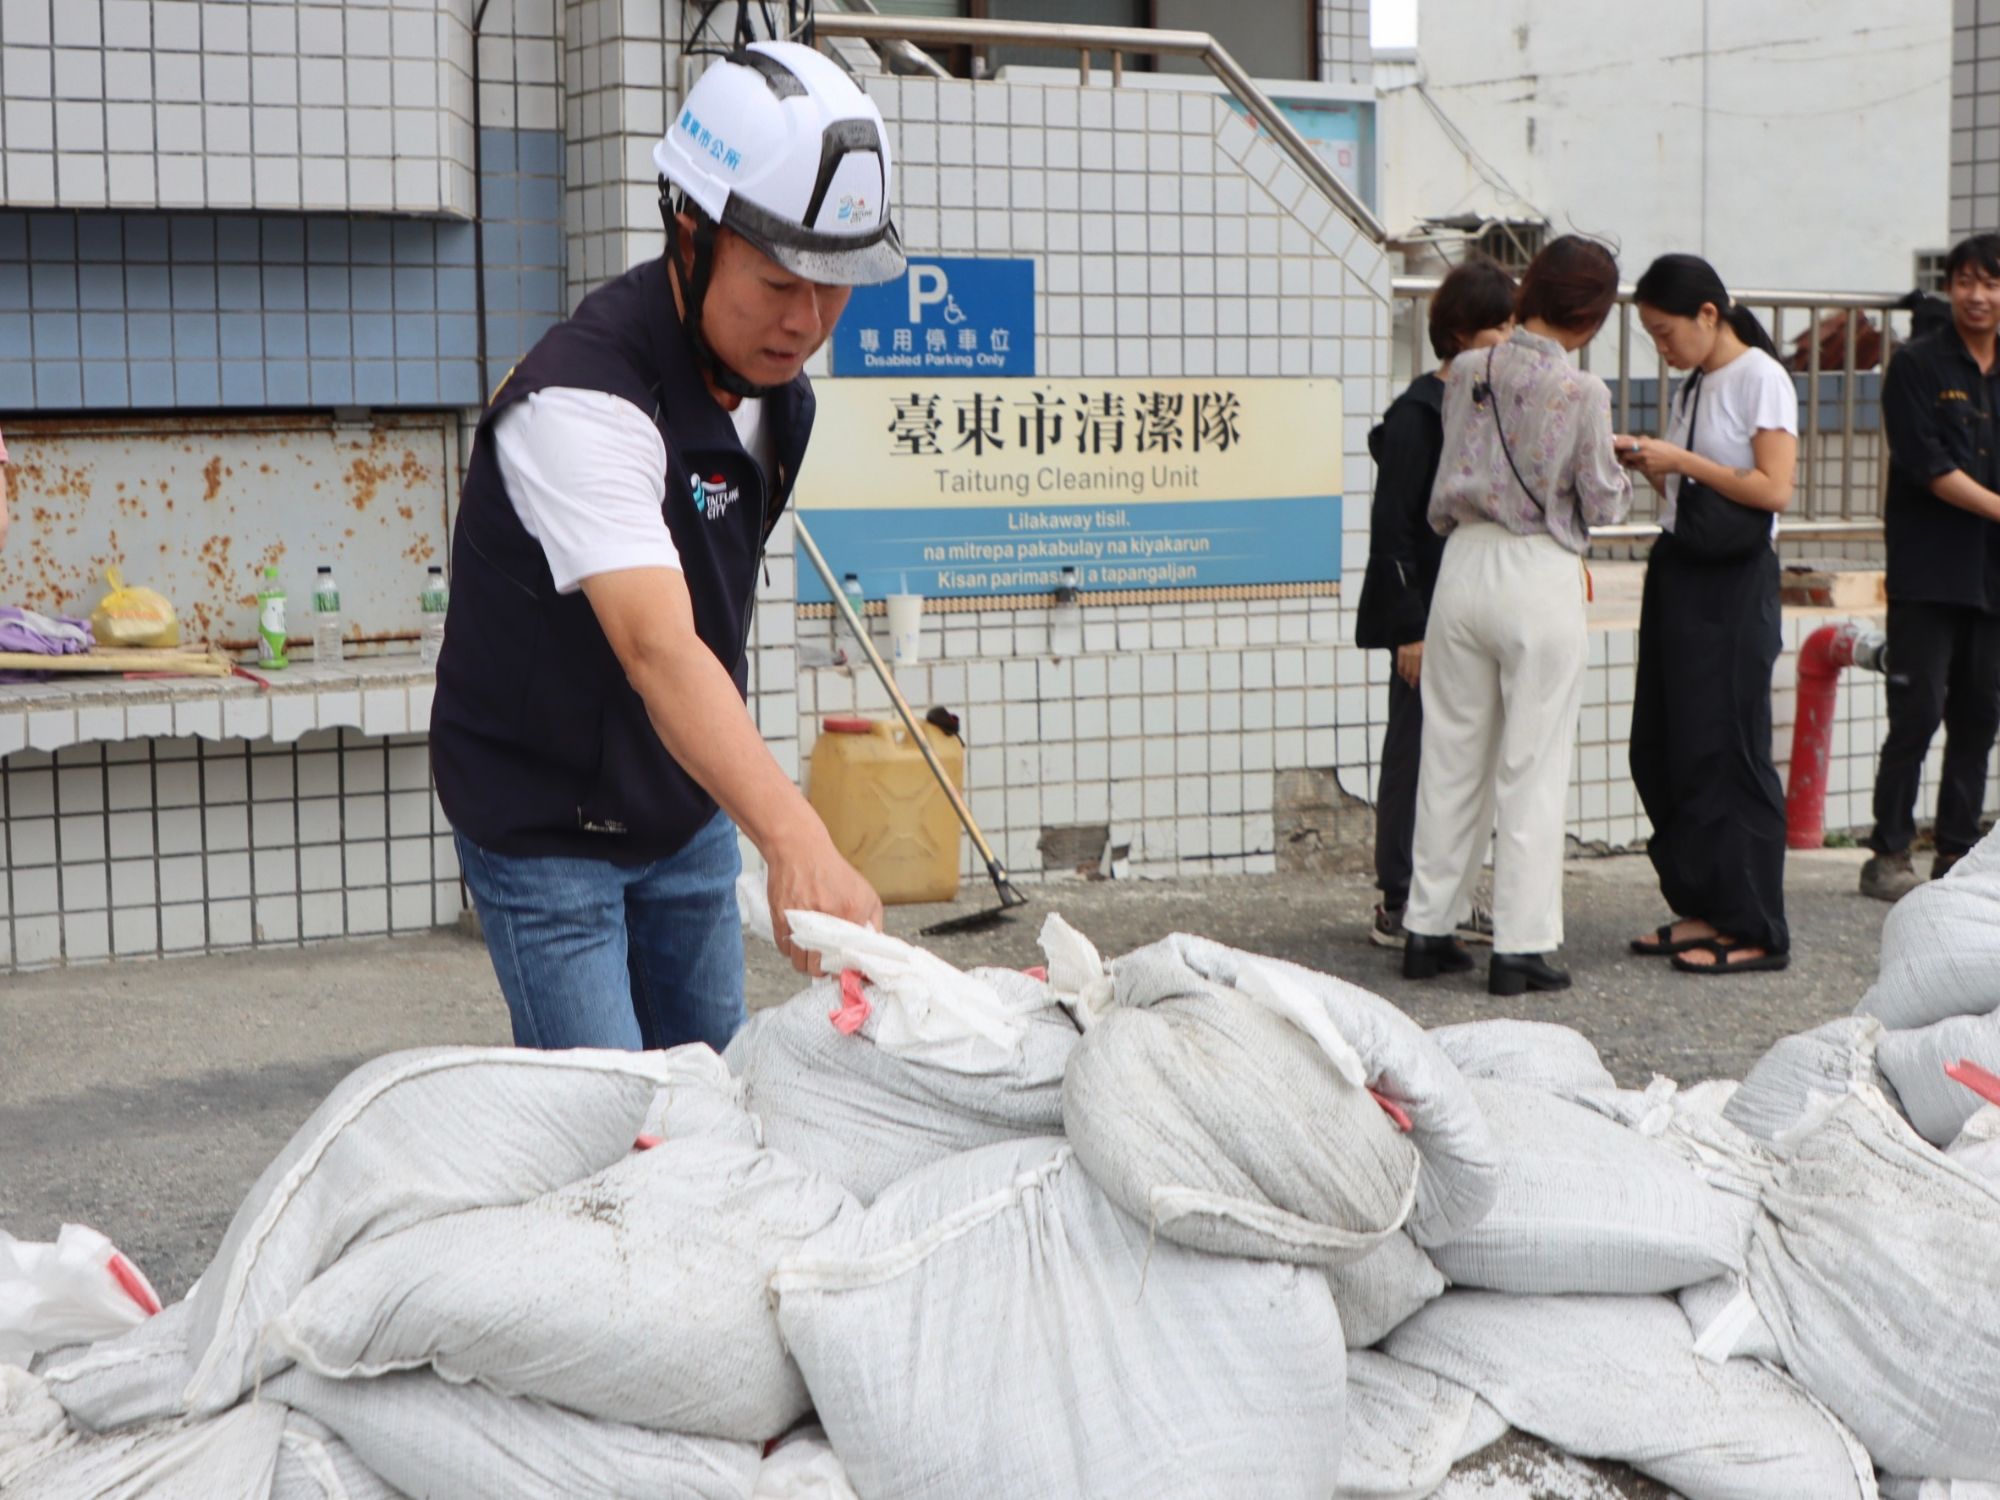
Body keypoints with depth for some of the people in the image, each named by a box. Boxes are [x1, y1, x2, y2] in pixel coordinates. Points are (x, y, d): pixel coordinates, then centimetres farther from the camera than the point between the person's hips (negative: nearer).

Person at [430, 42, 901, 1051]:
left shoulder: (773, 380, -3)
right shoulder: (583, 401, -31)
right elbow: (659, 650, -46)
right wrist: (796, 842, -58)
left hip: (687, 810, 8)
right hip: (545, 825, -8)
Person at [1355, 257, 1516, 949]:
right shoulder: (1418, 414, -11)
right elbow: (1392, 526, -14)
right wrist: (1410, 629, -17)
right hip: (1431, 616, -8)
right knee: (1418, 755, -1)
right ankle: (1399, 905, 7)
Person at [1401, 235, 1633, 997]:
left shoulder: (1466, 374, 3)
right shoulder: (1581, 392, -11)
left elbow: (1443, 496, 8)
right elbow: (1601, 502, -3)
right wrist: (1624, 478, 17)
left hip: (1463, 564, 5)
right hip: (1540, 575, -5)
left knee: (1450, 754, 13)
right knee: (1533, 766, 3)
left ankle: (1427, 929, 18)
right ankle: (1520, 946, 5)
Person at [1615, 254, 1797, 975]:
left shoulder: (1761, 379, -8)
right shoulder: (1692, 386, 16)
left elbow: (1773, 488, -16)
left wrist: (1682, 460, -14)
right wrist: (1646, 463, 2)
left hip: (1733, 582, -8)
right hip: (1677, 571, 8)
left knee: (1725, 750, -7)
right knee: (1663, 748, 8)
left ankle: (1754, 929, 0)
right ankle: (1701, 908, 17)